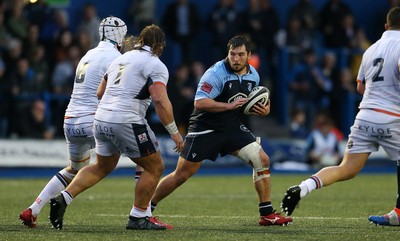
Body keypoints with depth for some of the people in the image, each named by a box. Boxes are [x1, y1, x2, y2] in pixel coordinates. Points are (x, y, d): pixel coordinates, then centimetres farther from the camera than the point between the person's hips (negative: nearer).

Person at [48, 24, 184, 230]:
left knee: (103, 167, 26)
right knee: (154, 167, 10)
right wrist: (174, 132, -10)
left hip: (101, 120, 7)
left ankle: (63, 198, 13)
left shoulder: (120, 59, 18)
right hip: (127, 122, -7)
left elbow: (99, 93, 23)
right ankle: (138, 217, 11)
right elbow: (160, 101, -16)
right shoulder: (155, 66, -4)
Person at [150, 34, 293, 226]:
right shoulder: (216, 73, -19)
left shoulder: (253, 75, 4)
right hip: (205, 129, -6)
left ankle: (267, 214, 1)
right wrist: (229, 105, -29)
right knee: (182, 174, -5)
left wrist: (263, 109, -2)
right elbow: (200, 102, -26)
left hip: (233, 128, 6)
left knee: (262, 160, -8)